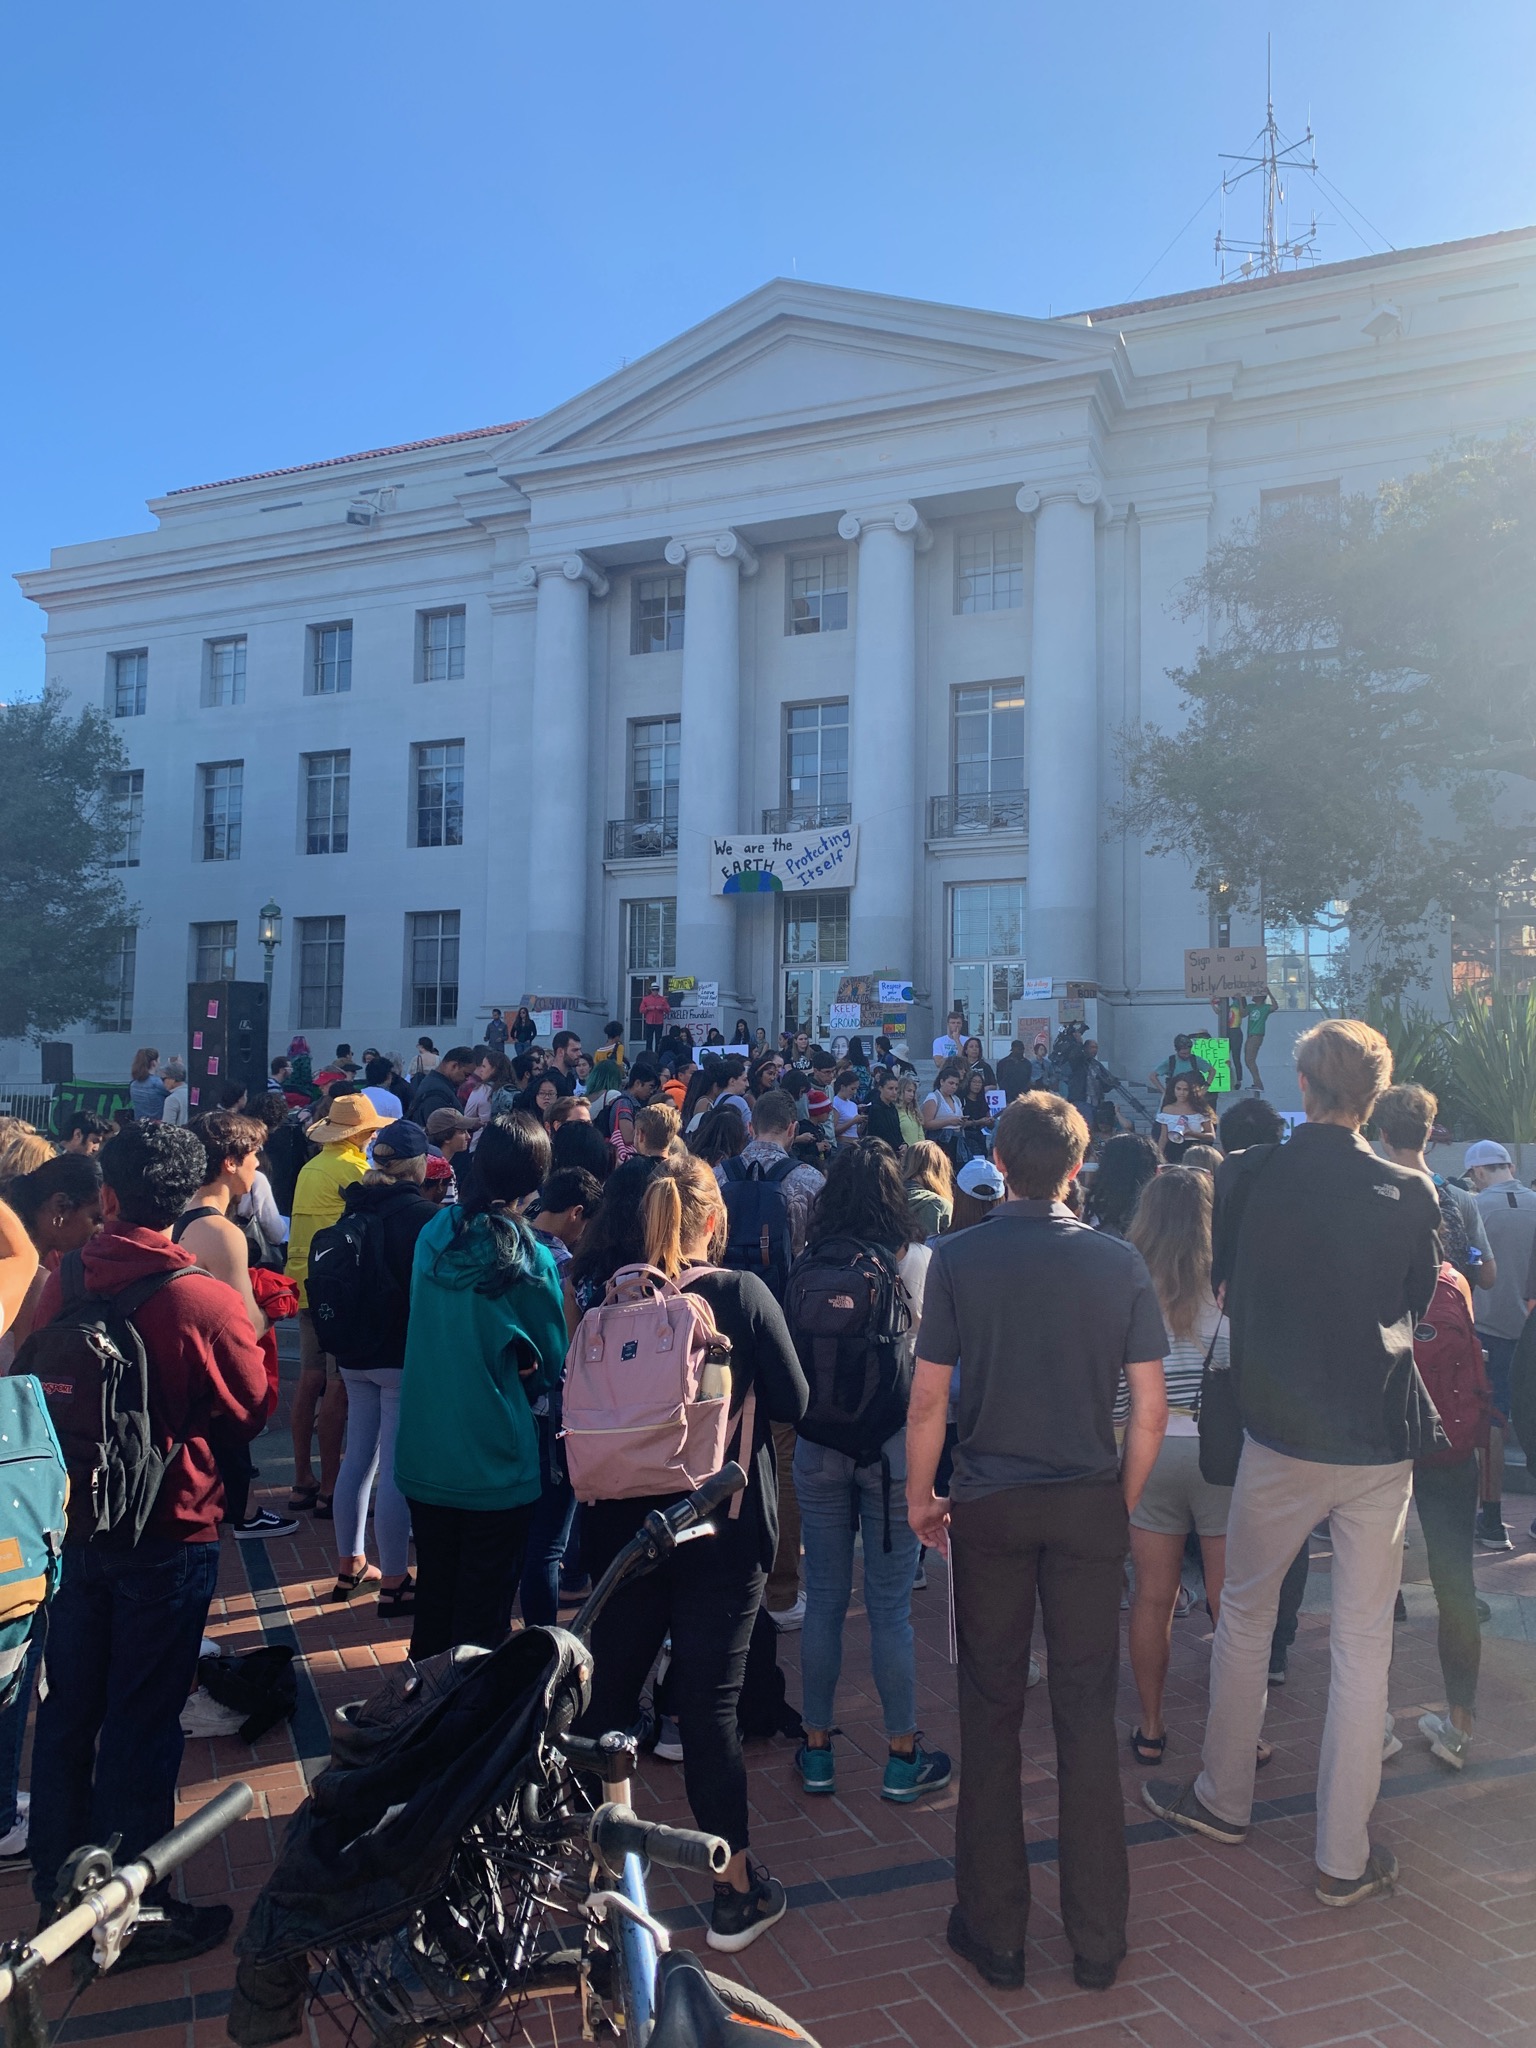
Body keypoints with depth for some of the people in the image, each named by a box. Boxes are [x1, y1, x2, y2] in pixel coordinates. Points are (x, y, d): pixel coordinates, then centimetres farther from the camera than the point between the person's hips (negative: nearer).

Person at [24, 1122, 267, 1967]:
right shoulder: (208, 1302, -22)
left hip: (72, 1520, 5)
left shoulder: (62, 1283, -8)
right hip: (168, 1532, -5)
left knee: (69, 1705, 19)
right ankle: (131, 1910, 21)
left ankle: (57, 1880, 36)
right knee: (142, 1719, 8)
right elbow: (252, 1411, -7)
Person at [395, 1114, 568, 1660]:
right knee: (483, 1606, 11)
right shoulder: (528, 1258, -18)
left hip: (424, 1455, 5)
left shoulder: (434, 1233, -3)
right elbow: (554, 1361, -6)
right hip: (495, 1463, -5)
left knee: (434, 1589, 22)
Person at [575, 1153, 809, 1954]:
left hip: (624, 1521, 3)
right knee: (710, 1702, 5)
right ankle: (736, 1891, 17)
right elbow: (793, 1401, -7)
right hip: (721, 1527, -3)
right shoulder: (742, 1295, -12)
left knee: (610, 1688, 18)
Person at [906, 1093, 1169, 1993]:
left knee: (993, 1714, 11)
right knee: (1088, 1716, 11)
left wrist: (921, 1497, 6)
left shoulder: (957, 1259, -8)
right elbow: (1152, 1409, -3)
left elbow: (928, 1400, -8)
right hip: (1090, 1506, 1)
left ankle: (995, 1932, 23)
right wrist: (1125, 1499, 11)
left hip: (989, 1508, -1)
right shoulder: (1121, 1263, -5)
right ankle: (1098, 1942, 22)